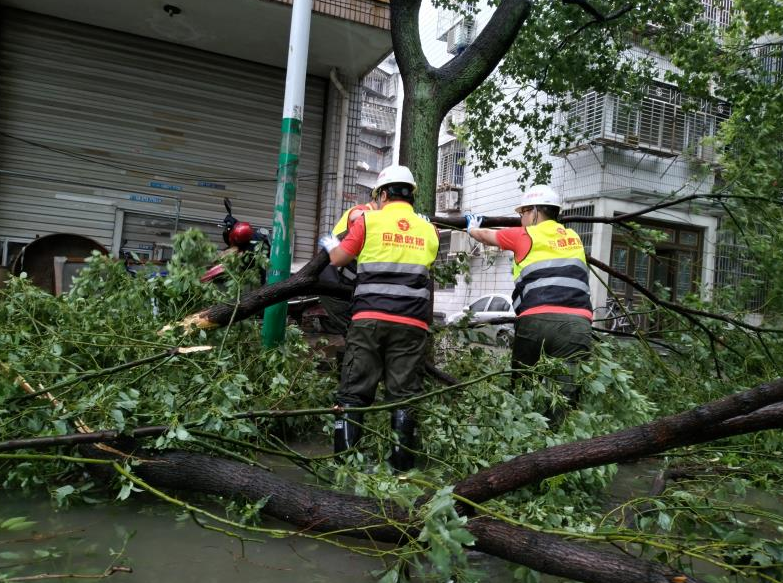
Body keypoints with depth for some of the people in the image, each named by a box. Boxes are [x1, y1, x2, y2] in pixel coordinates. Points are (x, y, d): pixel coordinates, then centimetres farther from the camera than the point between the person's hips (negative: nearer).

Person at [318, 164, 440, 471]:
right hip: (412, 323, 2)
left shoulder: (368, 221, 2)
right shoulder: (429, 230, 12)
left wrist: (329, 244, 31)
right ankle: (402, 463, 10)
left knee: (355, 389, 4)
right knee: (404, 393, 6)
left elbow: (338, 259, 9)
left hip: (369, 318, -2)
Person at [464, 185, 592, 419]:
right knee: (566, 388, -5)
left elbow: (485, 236, 26)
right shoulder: (573, 237, 23)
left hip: (536, 319, -2)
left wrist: (472, 229, 50)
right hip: (577, 321, 2)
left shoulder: (525, 236, 12)